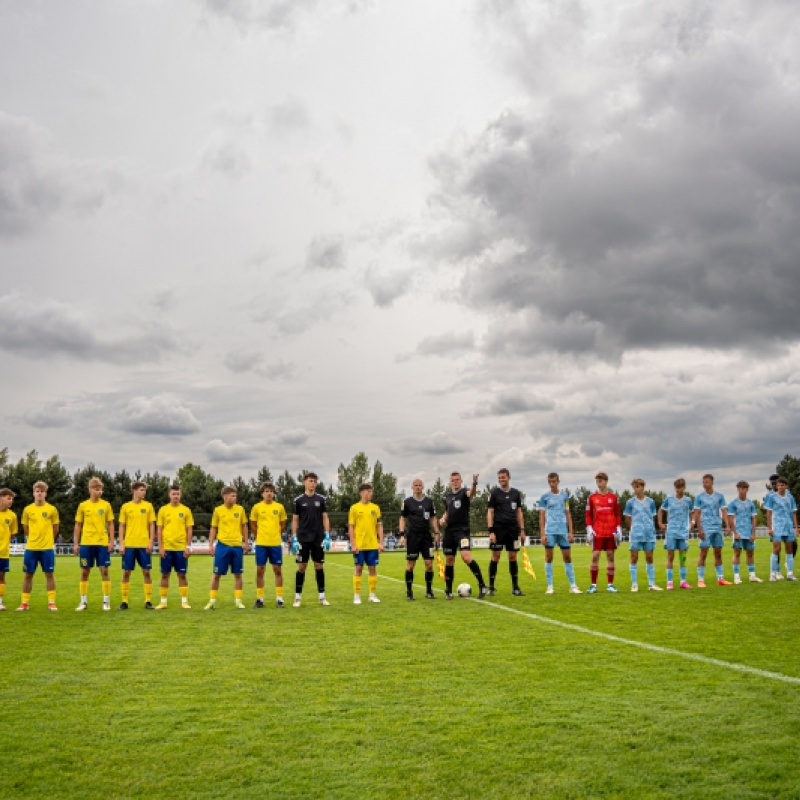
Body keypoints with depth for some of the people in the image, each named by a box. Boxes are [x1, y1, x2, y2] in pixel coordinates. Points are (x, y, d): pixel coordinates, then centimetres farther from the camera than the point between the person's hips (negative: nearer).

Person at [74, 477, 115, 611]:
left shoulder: (106, 505, 3)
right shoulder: (83, 505, 4)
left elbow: (110, 524, 6)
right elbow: (78, 525, 9)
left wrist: (111, 541, -2)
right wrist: (75, 543, 4)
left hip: (102, 543, -1)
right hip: (86, 543, 1)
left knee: (104, 571, -2)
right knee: (84, 571, 4)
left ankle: (106, 601, 5)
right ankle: (83, 601, 13)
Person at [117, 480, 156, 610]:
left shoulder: (148, 506, 4)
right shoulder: (126, 507, 4)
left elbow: (152, 525, 5)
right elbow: (122, 526, 6)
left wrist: (151, 542, -4)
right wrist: (121, 544, -2)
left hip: (144, 545, 0)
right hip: (129, 545, 0)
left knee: (146, 572, 1)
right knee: (126, 572, 1)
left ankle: (148, 601, 6)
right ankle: (124, 601, 9)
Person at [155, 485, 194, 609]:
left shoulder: (186, 510, 3)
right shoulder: (163, 510, 4)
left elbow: (190, 529, 4)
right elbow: (159, 529, 4)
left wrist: (188, 546, -4)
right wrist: (160, 547, -3)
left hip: (181, 548, 0)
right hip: (166, 548, 0)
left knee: (182, 574, 2)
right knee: (165, 574, 4)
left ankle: (184, 601, 8)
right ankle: (163, 601, 12)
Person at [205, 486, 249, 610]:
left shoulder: (240, 509, 3)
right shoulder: (218, 510, 0)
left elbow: (244, 527, 11)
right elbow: (213, 528, 7)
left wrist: (246, 542, 8)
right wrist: (211, 544, 1)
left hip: (237, 545, 1)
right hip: (222, 545, -1)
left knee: (237, 574, 5)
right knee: (217, 574, 1)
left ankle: (238, 601, 14)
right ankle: (212, 601, 10)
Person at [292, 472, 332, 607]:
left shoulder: (321, 499, 6)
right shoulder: (298, 500, 2)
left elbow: (325, 518, 7)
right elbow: (295, 520, 4)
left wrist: (327, 535, -2)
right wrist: (294, 538, -3)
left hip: (318, 539, 1)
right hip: (303, 539, -1)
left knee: (319, 566, 4)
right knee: (301, 567, 0)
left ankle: (322, 596, 11)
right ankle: (298, 597, 8)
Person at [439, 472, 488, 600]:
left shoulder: (464, 492, -4)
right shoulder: (447, 496, 13)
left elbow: (471, 493, -29)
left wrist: (474, 485, -52)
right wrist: (443, 518, 4)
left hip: (462, 529, -6)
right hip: (449, 530, 6)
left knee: (466, 556, -22)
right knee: (449, 560, 8)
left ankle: (482, 585, -12)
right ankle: (448, 590, 19)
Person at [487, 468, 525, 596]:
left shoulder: (516, 493, 11)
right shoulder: (494, 493, 2)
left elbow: (519, 512, 14)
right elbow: (490, 512, -2)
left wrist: (522, 530, 7)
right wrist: (491, 531, -11)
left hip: (513, 528, 3)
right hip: (498, 528, -3)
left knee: (513, 557, 4)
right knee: (495, 556, -3)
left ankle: (515, 587, 10)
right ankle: (491, 587, 3)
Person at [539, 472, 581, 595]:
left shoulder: (564, 496, 11)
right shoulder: (544, 497, 5)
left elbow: (568, 514, 13)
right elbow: (542, 516, 3)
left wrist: (571, 532, 5)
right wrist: (542, 534, -4)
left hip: (563, 531, 2)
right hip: (549, 531, -2)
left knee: (567, 557, 3)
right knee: (549, 558, -1)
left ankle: (573, 586, 7)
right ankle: (550, 586, 5)